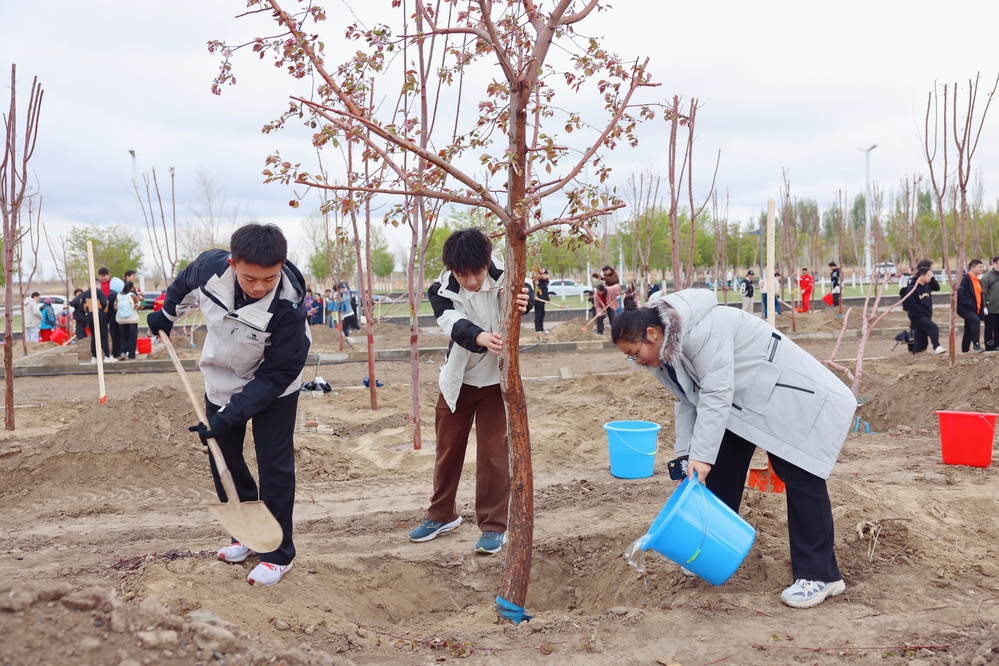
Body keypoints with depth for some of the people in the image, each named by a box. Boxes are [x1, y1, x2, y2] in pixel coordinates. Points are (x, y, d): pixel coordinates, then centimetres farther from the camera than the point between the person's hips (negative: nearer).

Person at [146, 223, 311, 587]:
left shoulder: (288, 305, -36)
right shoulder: (210, 266, -25)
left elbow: (276, 374, -28)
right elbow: (184, 285, 3)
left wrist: (231, 414, -30)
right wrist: (166, 314, 17)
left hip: (273, 391, -5)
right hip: (221, 381, 5)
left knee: (274, 467, -6)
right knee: (224, 461, 13)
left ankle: (278, 553, 9)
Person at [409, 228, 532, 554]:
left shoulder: (502, 278, -19)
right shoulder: (442, 291, -16)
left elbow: (523, 292, -40)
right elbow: (454, 324, -34)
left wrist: (524, 298, -65)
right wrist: (481, 337, -55)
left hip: (495, 380, -2)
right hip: (457, 379, 3)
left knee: (493, 452, -1)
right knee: (447, 448, 15)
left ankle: (494, 525, 13)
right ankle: (442, 515, 34)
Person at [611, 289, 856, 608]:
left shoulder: (702, 330, -32)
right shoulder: (663, 350, -1)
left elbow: (716, 395, -32)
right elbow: (687, 400, 4)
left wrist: (701, 455, -32)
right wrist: (685, 453, -4)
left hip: (789, 395, -10)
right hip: (742, 401, 10)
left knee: (801, 477, -9)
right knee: (721, 472, 9)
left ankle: (820, 576, -2)